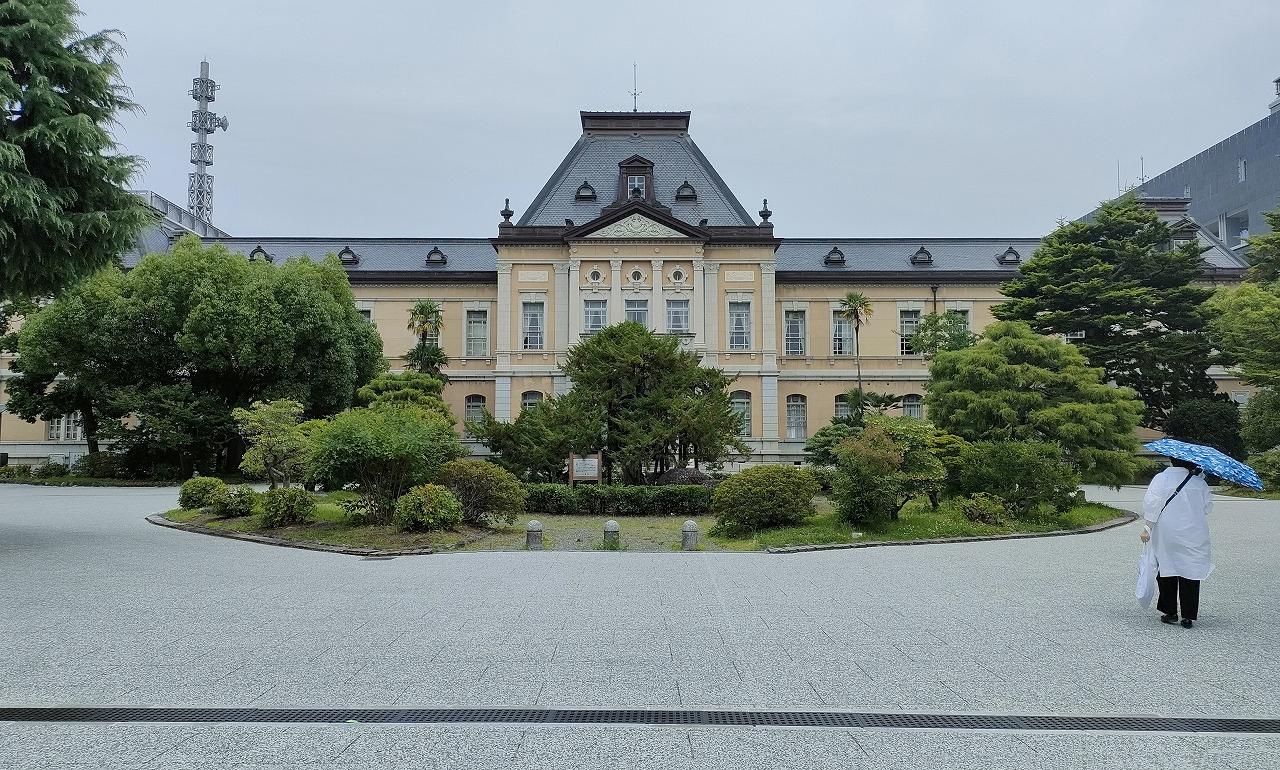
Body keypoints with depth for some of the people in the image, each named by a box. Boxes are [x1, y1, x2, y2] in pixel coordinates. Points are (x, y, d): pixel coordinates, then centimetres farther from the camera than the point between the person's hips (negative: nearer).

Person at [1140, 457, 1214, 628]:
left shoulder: (1160, 479, -6)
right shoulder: (1199, 481, 0)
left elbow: (1151, 504, -11)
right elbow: (1208, 505, 10)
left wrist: (1147, 528, -6)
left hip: (1166, 536, -1)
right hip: (1194, 536, 1)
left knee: (1167, 570, 9)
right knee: (1190, 574, 5)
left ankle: (1170, 612, 12)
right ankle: (1188, 617, 7)